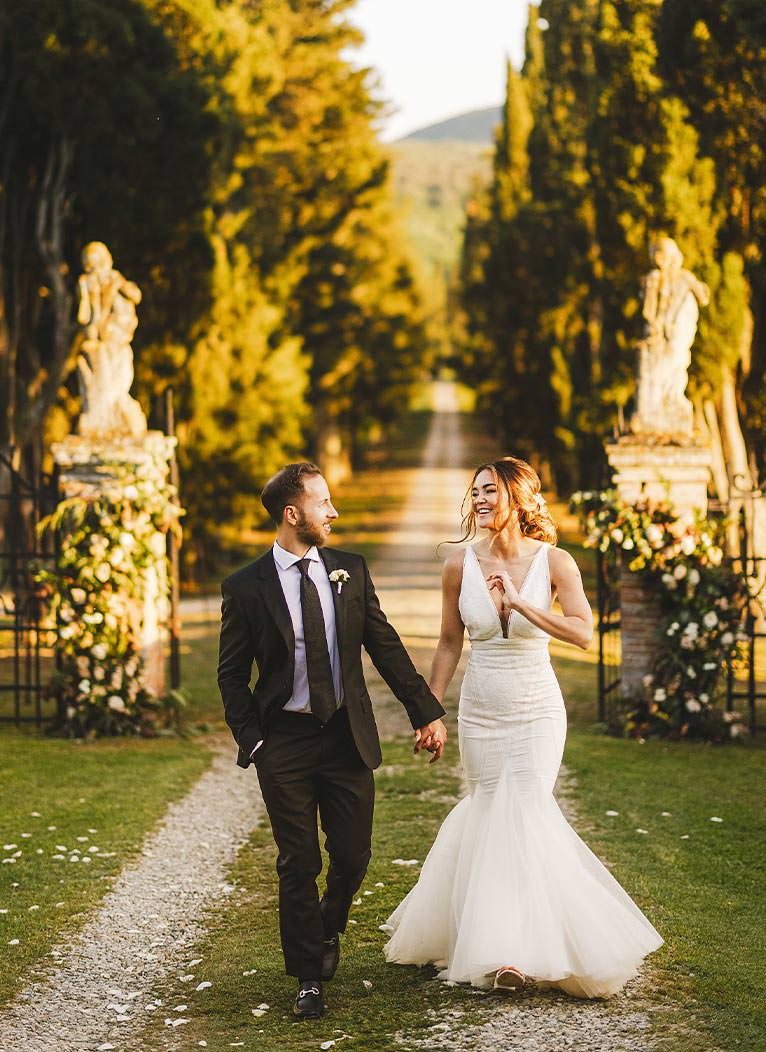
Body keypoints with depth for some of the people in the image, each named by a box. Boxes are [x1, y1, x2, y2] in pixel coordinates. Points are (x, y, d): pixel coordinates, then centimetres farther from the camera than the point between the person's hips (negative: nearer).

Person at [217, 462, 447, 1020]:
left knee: (353, 857, 7)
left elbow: (387, 647, 7)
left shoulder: (350, 570, 3)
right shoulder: (246, 587, -6)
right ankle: (309, 977, 19)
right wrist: (251, 740, -7)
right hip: (285, 742, -3)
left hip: (349, 737, 3)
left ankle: (328, 930, 38)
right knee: (299, 865, 4)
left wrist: (427, 712, 6)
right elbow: (232, 675, 1)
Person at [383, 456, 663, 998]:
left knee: (522, 814, -11)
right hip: (480, 710, 2)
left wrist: (520, 603, -24)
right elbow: (449, 643, 6)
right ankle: (498, 936, 23)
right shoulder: (461, 564, -2)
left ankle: (514, 948, -3)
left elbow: (583, 632, -16)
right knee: (491, 813, 7)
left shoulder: (554, 561, -7)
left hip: (537, 709, -2)